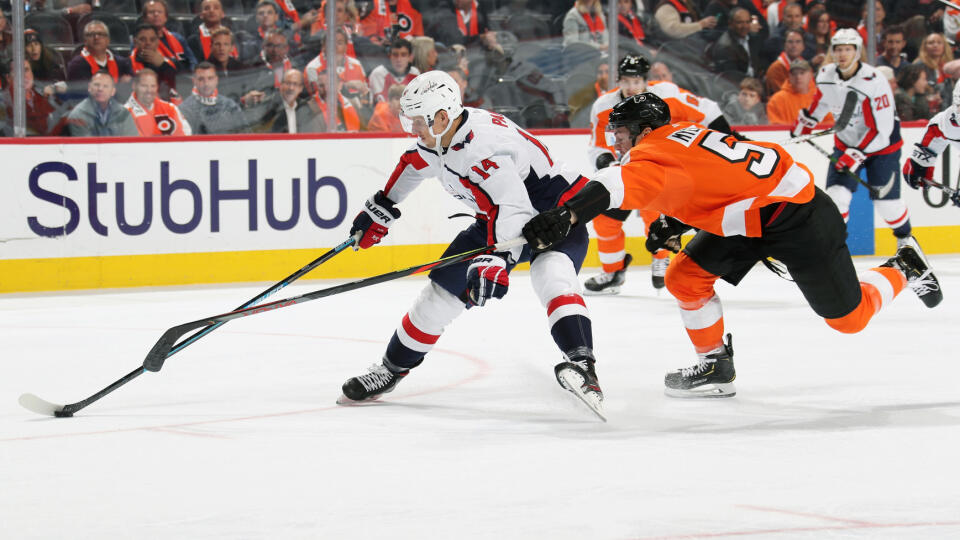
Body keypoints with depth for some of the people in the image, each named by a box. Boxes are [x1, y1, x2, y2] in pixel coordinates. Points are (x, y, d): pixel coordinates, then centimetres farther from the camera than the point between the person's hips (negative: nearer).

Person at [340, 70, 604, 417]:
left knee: (550, 275, -39)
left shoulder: (482, 145, -34)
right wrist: (380, 210, 26)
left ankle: (581, 363, -52)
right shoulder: (439, 137, -4)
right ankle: (393, 368, 24)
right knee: (442, 289, 8)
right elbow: (414, 165, 19)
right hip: (498, 219, 9)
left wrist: (496, 262, -55)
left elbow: (514, 208, -43)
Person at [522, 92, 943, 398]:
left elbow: (623, 183, -46)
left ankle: (903, 269, 30)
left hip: (795, 214, -10)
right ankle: (716, 367, 12)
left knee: (848, 317, 4)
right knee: (685, 276, 0)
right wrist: (672, 223, 8)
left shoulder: (657, 152, -24)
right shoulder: (679, 135, 6)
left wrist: (568, 215, -59)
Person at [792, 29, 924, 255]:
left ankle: (905, 236, 28)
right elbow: (820, 103, 14)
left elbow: (880, 130, -27)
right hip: (846, 142, 4)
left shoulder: (874, 83, -29)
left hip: (881, 145, -4)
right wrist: (802, 125, 22)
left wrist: (856, 154, -30)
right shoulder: (826, 76, -10)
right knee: (836, 194, -12)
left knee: (886, 202, -1)